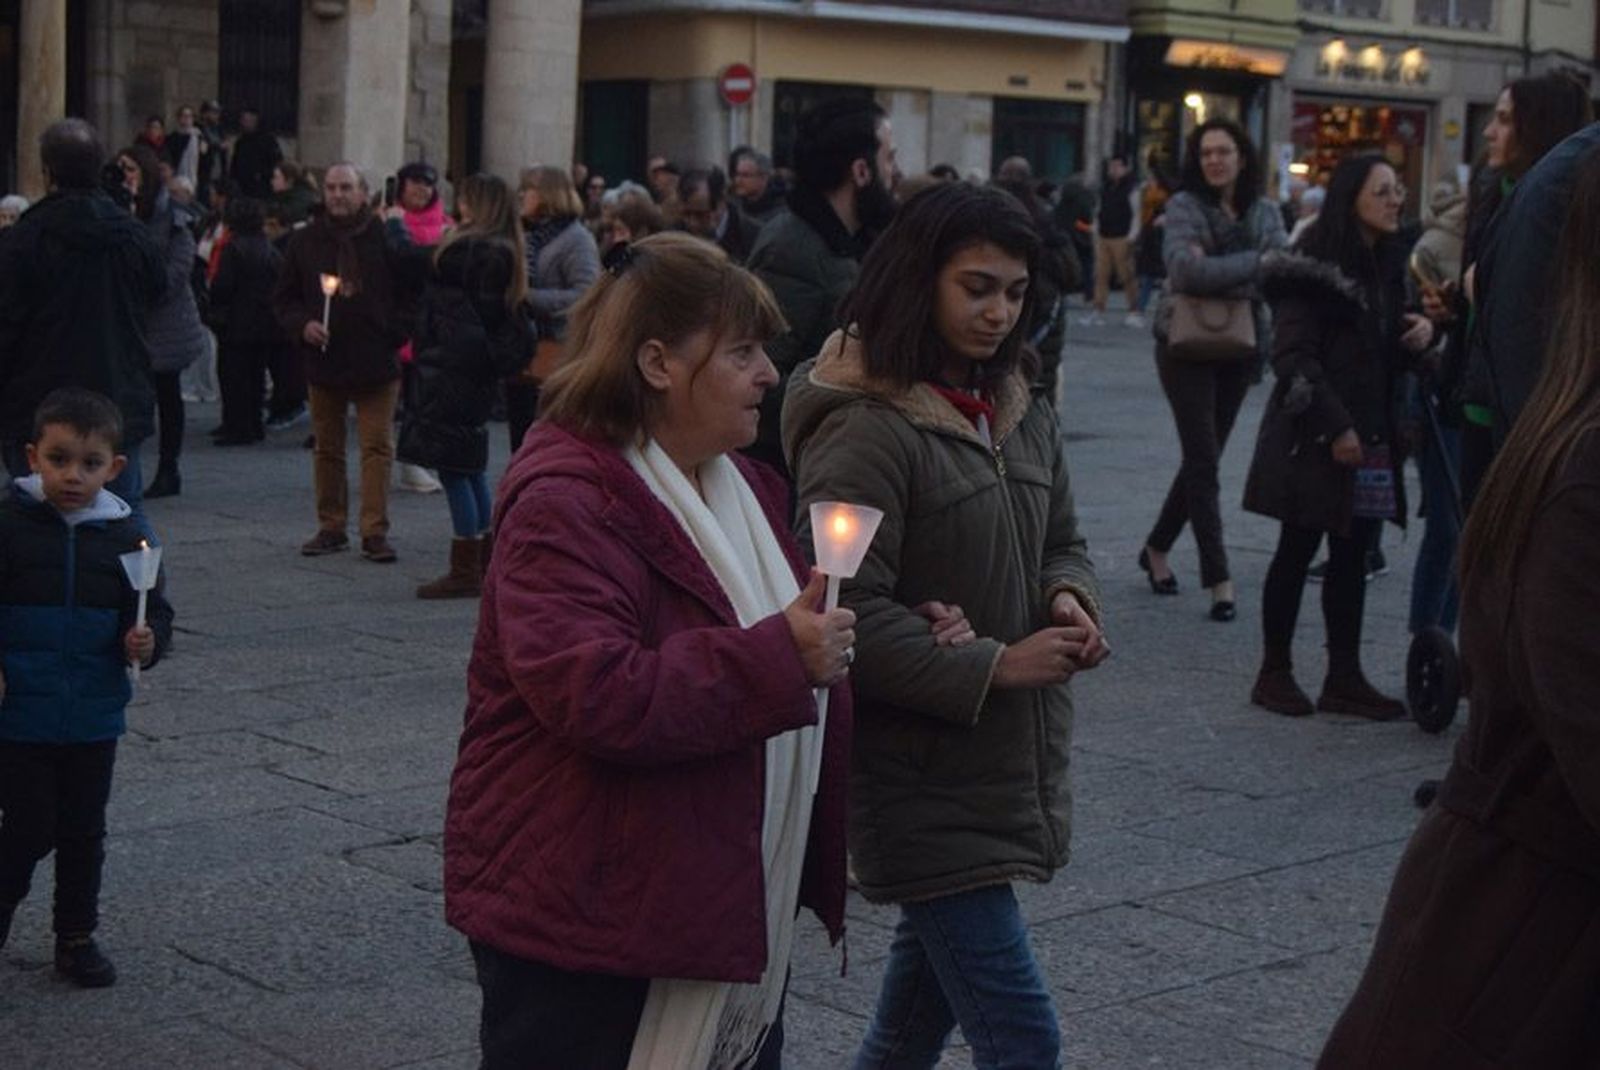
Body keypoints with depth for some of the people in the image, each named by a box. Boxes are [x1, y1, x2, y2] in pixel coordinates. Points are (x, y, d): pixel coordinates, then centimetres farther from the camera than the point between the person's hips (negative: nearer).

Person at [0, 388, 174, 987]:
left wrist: (146, 641, -13)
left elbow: (152, 611, 7)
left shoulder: (123, 536, -1)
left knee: (83, 832, 13)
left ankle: (77, 937, 27)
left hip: (94, 718, 3)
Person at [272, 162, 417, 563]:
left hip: (377, 363, -3)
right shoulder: (305, 241, 6)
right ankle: (331, 526, 19)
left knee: (377, 447, -4)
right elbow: (284, 297, 12)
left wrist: (396, 333, -7)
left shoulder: (386, 238, -1)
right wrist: (302, 325, -7)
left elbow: (413, 291, 3)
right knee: (327, 449, 9)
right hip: (324, 361, 3)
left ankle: (375, 530, -2)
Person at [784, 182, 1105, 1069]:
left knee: (932, 980, 23)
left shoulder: (1023, 412, 9)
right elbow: (848, 612, -21)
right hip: (922, 773, -8)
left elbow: (1061, 542, 19)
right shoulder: (866, 429, -18)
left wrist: (1071, 599, -4)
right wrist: (991, 668, -21)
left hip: (1009, 758, 9)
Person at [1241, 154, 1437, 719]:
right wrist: (1335, 426, -19)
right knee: (1297, 550, 1)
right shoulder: (1312, 268, -11)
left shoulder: (1387, 264, 14)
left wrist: (1419, 332, 2)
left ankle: (1344, 677, 13)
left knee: (1352, 555, 8)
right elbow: (1293, 355, -16)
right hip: (1314, 438, -7)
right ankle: (1274, 671, 11)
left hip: (1372, 438, 7)